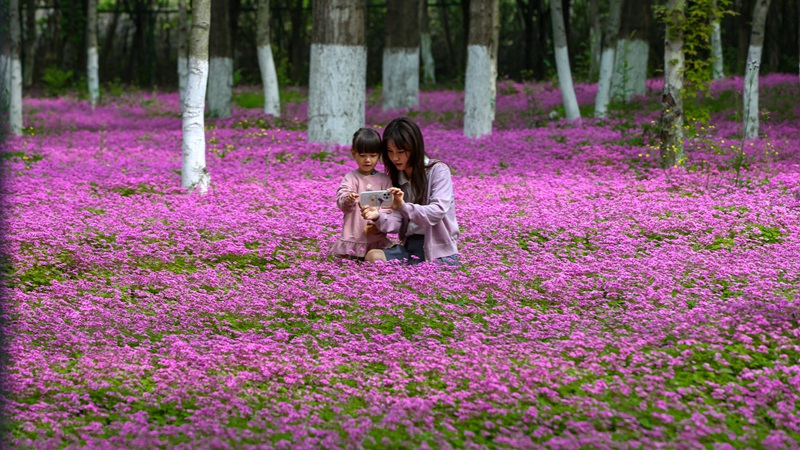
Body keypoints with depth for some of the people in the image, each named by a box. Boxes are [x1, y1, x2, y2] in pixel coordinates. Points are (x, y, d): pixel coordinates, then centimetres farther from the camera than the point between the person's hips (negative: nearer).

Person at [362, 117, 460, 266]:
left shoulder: (438, 170, -5)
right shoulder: (397, 177, 11)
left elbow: (437, 212, -17)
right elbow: (396, 223, 2)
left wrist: (404, 207, -33)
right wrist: (379, 217, -21)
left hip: (439, 250, -6)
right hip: (409, 246, 6)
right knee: (372, 257, -22)